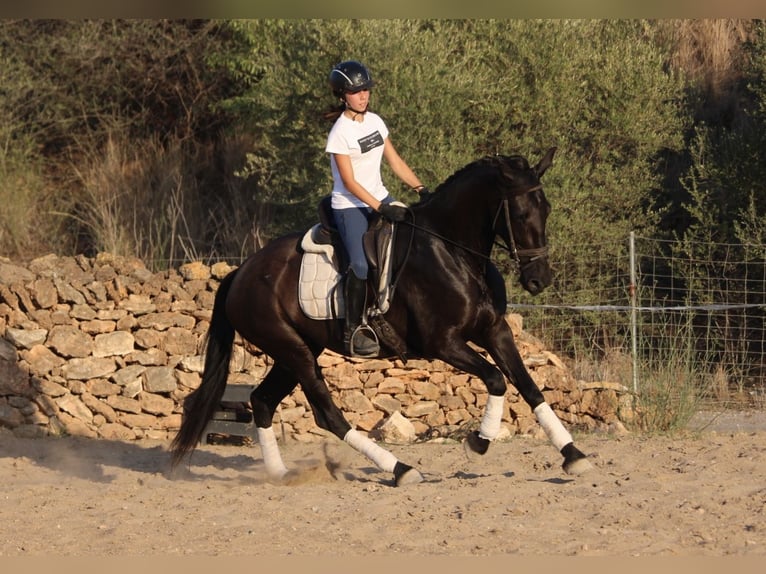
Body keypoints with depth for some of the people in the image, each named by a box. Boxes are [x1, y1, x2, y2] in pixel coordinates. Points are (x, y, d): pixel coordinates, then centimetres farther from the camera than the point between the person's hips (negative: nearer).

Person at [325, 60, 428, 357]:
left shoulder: (375, 121, 7)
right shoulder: (340, 133, -13)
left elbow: (395, 161, 12)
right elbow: (349, 182, -17)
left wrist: (420, 188, 1)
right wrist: (381, 209, -23)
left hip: (379, 198, 7)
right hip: (350, 205, -7)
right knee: (362, 265, -26)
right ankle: (353, 331, -17)